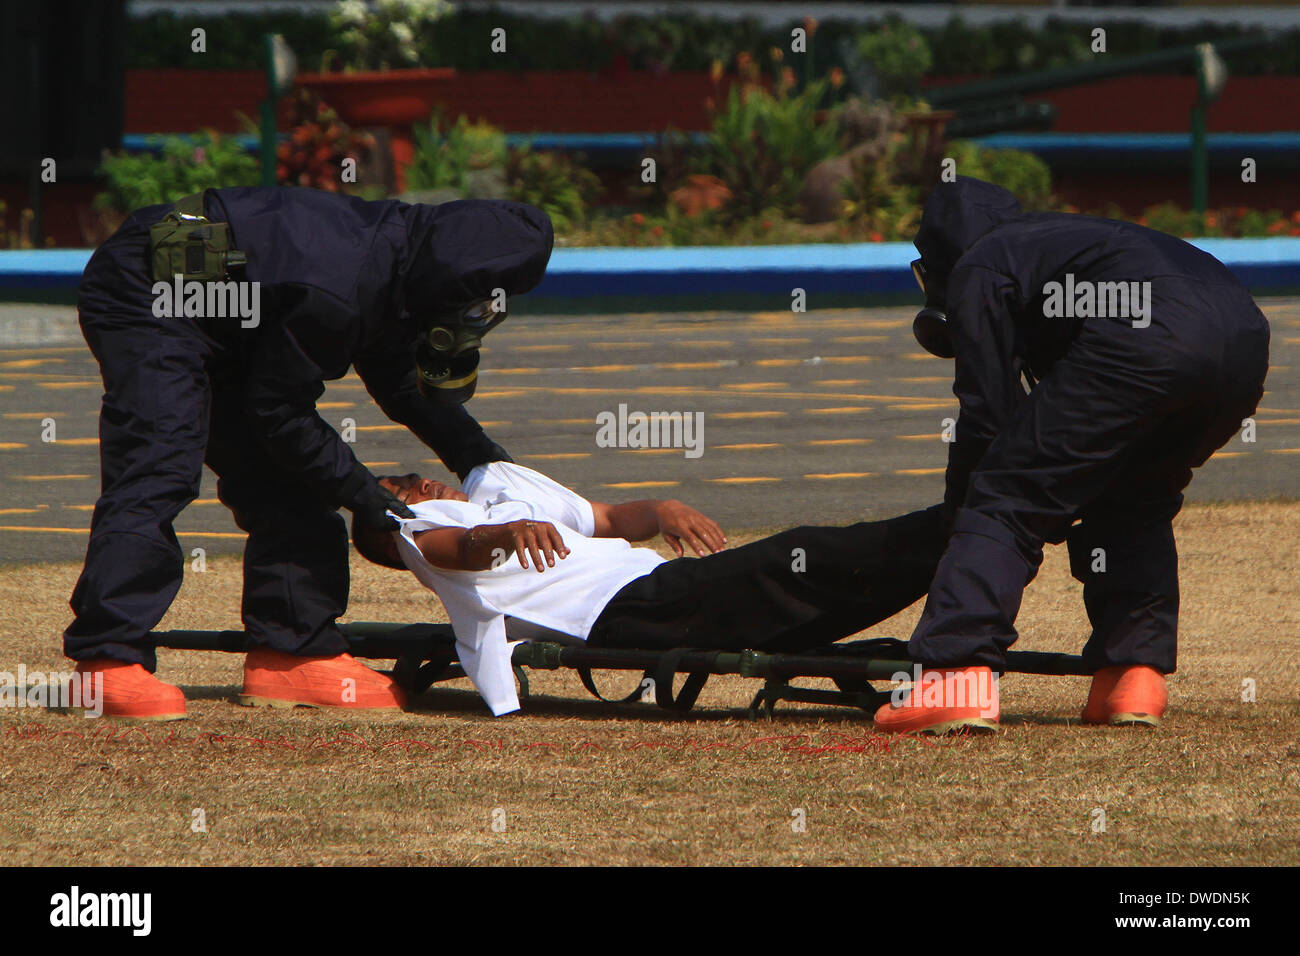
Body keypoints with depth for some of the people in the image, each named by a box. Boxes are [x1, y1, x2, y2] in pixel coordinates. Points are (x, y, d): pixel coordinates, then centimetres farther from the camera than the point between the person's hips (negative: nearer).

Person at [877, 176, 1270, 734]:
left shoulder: (978, 268, 18)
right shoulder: (1059, 235, 42)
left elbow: (987, 413, 13)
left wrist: (956, 513, 26)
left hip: (1143, 338, -8)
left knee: (1003, 501, -1)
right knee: (1136, 502, 29)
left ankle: (957, 676, -15)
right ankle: (1137, 673, 17)